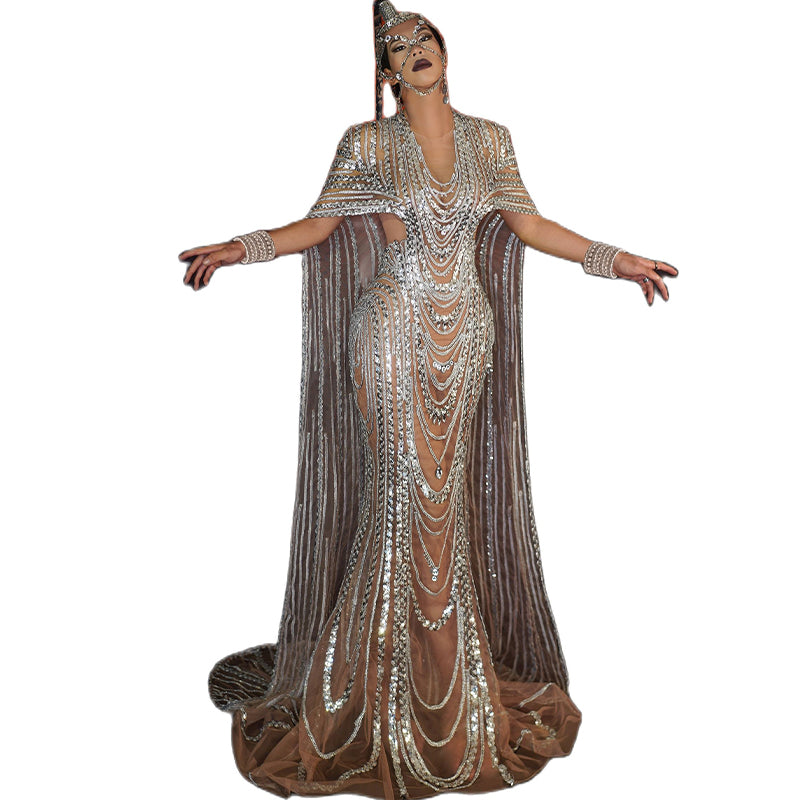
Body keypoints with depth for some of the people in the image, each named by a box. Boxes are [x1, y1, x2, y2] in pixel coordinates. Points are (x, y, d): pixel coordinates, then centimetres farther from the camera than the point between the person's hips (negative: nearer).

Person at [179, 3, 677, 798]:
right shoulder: (369, 143, 1)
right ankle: (392, 677, 13)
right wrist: (240, 247, -14)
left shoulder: (488, 139, 10)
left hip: (466, 331, 3)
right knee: (402, 488, -3)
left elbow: (527, 225, 12)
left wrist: (615, 258, 9)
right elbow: (319, 224, 1)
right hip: (394, 325, -3)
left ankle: (446, 672, 23)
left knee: (449, 493, 8)